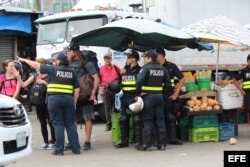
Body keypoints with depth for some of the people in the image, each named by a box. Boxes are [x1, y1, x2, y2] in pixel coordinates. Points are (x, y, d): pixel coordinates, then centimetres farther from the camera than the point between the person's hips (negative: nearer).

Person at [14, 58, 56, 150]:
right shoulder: (34, 76, 9)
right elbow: (23, 85, 3)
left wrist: (45, 82, -19)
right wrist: (18, 77, -11)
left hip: (48, 103, -5)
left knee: (50, 122, -2)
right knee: (42, 123, 10)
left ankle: (53, 142, 7)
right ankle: (45, 142, 18)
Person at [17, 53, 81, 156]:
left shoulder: (53, 69, 2)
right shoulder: (71, 72, 11)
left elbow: (36, 65, 9)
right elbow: (77, 89, 9)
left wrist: (24, 60, 22)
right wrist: (74, 103, 15)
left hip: (54, 99, -3)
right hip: (68, 99, 3)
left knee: (58, 124, 1)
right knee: (70, 124, 9)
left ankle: (59, 150, 2)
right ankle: (76, 148, 9)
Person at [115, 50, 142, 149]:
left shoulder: (139, 70, -6)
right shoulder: (125, 70, 15)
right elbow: (120, 82, 25)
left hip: (135, 98, -7)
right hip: (125, 98, 7)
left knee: (137, 120, -4)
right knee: (123, 120, 8)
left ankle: (138, 141, 1)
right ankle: (124, 141, 17)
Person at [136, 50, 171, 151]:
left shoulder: (146, 68, -11)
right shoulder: (162, 69, 9)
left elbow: (139, 81, -22)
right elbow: (168, 83, 10)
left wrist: (138, 93, -12)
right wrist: (161, 90, 15)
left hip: (148, 96, -5)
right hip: (159, 96, 6)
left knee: (147, 120, -1)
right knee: (160, 120, 10)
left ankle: (147, 144, -1)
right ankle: (162, 143, 11)